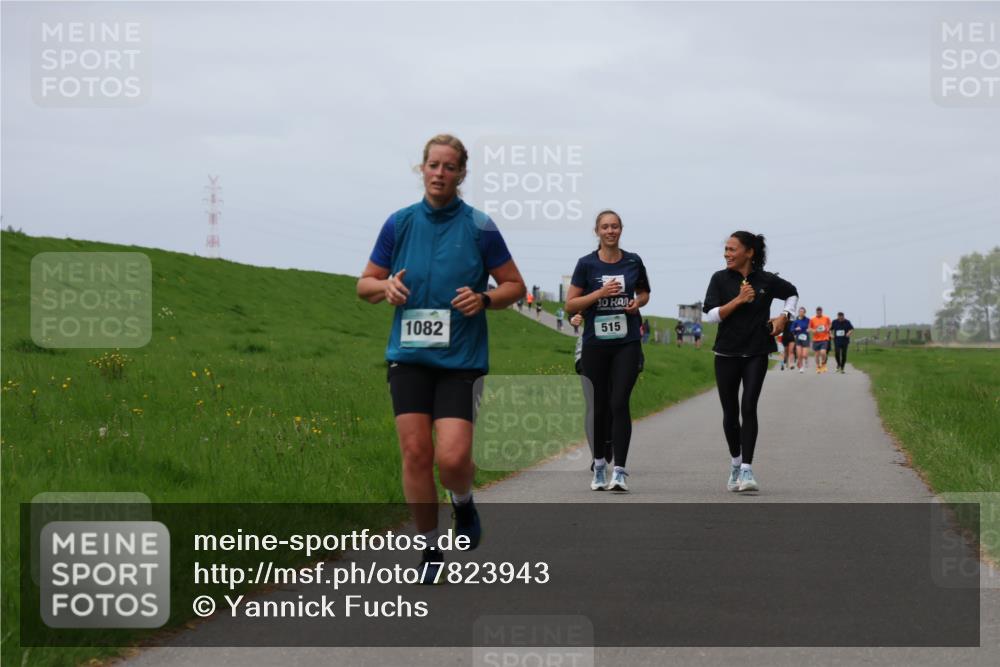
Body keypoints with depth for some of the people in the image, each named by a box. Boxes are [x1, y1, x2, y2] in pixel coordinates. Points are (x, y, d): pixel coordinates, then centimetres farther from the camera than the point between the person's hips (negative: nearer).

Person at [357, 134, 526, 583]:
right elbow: (364, 284, 13)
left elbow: (515, 285, 6)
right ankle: (430, 547, 13)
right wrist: (385, 286, -10)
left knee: (452, 457, -13)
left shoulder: (480, 227, -1)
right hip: (409, 356, 2)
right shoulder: (400, 223, 5)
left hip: (461, 358, -2)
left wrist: (483, 299, -13)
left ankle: (463, 501, 22)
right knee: (415, 453, -3)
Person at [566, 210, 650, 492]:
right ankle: (599, 465, 24)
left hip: (627, 343, 0)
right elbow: (570, 304, -1)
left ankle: (619, 471, -14)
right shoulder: (586, 264, -1)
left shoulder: (633, 262, 5)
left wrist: (638, 302, -2)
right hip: (595, 344, 0)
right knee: (598, 406, 7)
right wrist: (600, 293, -13)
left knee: (619, 403, -12)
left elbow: (644, 292, 21)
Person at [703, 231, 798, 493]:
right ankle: (736, 462, 30)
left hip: (756, 354, -1)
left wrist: (784, 316, 2)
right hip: (727, 354, 1)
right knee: (730, 412, 9)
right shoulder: (720, 279, -1)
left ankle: (747, 470, -14)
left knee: (749, 408, -14)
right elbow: (711, 314, -9)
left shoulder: (766, 280, -1)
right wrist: (739, 299, -18)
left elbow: (792, 293, 18)